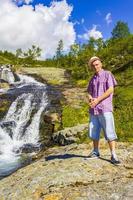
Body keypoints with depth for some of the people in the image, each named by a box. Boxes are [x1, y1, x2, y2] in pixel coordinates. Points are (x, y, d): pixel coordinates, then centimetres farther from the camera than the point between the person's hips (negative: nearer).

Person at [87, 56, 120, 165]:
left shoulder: (107, 74, 2)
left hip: (105, 108, -6)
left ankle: (113, 155, -3)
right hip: (94, 109, 6)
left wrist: (97, 100, -13)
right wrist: (90, 99, -6)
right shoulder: (93, 78, 19)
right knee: (94, 132, 10)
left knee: (109, 132, -8)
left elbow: (110, 90, -8)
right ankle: (95, 152, 23)